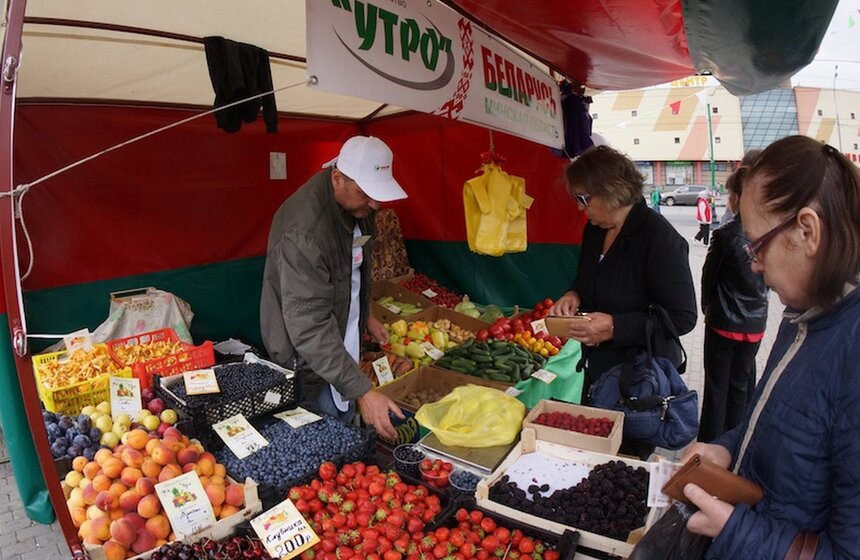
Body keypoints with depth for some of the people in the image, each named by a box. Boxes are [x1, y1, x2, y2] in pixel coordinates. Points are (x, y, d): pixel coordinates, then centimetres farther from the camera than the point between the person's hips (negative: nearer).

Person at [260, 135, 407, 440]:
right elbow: (309, 327, -34)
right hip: (308, 358, -8)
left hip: (343, 343, 8)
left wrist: (365, 314, 19)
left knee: (347, 428, 16)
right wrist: (362, 391, -36)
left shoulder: (353, 204, -4)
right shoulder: (304, 232, -33)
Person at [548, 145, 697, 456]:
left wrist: (615, 327, -27)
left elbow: (683, 317, -21)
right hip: (596, 370, 7)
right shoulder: (595, 230, 3)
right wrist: (574, 295, -4)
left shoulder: (659, 238, -22)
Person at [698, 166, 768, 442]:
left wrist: (707, 308, 10)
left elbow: (709, 276, -7)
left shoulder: (725, 235, -19)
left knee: (717, 388, 7)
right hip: (755, 324, 4)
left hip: (724, 322, -4)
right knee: (742, 385, 17)